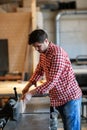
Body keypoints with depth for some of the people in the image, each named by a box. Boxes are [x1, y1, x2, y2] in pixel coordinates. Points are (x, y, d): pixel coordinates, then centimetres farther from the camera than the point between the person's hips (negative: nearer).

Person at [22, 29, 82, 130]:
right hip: (58, 98, 8)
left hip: (70, 97, -8)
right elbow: (39, 71, 19)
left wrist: (31, 93, -25)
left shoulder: (57, 53, -24)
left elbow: (52, 81, -27)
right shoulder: (42, 53, 5)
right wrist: (28, 86, 6)